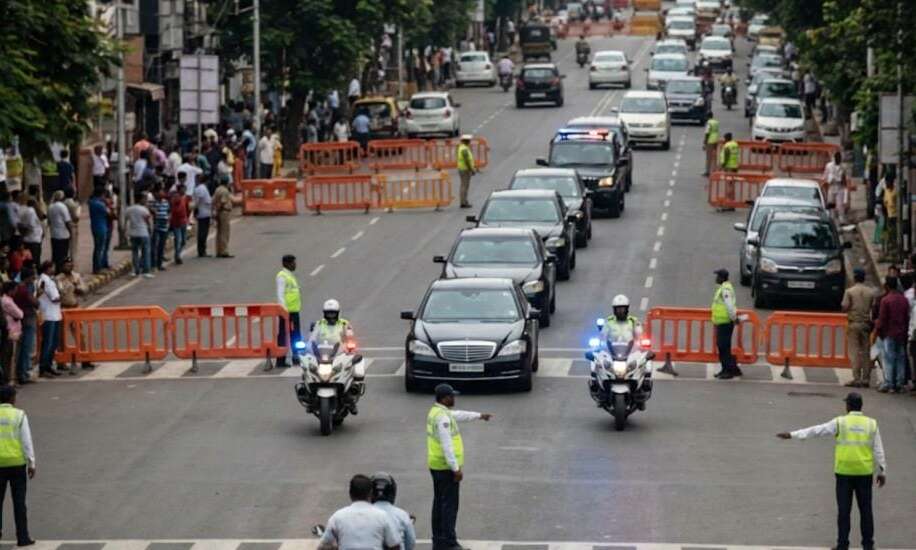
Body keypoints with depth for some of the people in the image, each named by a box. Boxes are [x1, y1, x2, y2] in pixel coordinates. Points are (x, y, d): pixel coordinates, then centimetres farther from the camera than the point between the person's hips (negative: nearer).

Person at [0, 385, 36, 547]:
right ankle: (22, 537, 5)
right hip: (17, 463, -2)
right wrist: (31, 464, -4)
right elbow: (26, 441, -9)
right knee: (19, 501, 5)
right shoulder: (19, 415, -6)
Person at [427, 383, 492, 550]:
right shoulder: (443, 417, -22)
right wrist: (456, 469, -23)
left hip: (436, 466, 10)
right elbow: (447, 446, -26)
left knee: (439, 503, 14)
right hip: (446, 467, -10)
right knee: (449, 505, -6)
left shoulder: (436, 412, 10)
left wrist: (479, 416, 40)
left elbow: (458, 415, 28)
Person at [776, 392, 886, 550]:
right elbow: (878, 450, 1)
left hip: (844, 472, -2)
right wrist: (882, 471, 7)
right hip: (864, 473, 2)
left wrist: (792, 435, -1)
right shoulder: (871, 424, 1)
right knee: (865, 509, 9)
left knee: (844, 510, 3)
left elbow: (815, 430, -5)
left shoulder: (840, 423, -6)